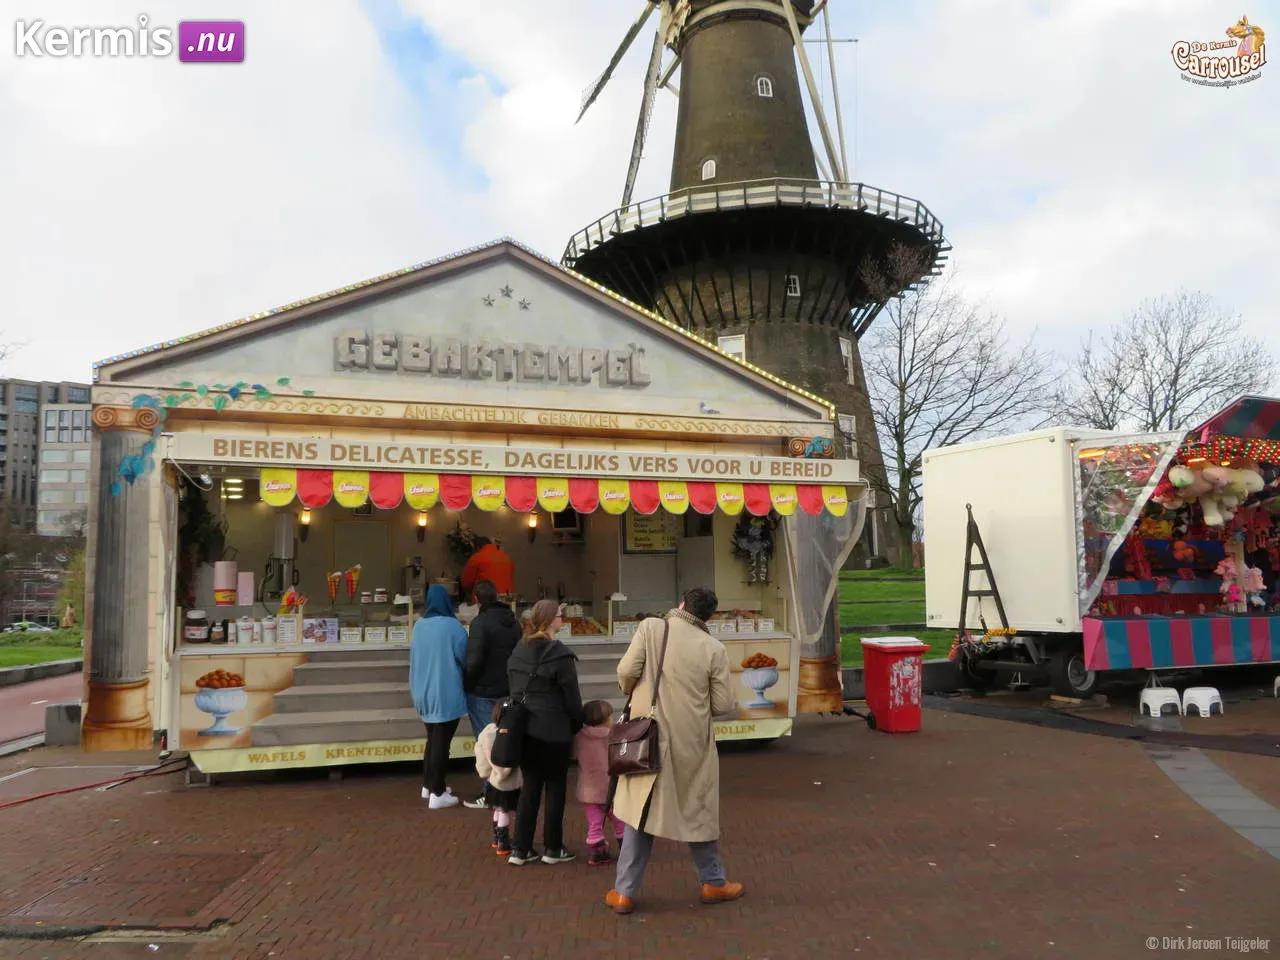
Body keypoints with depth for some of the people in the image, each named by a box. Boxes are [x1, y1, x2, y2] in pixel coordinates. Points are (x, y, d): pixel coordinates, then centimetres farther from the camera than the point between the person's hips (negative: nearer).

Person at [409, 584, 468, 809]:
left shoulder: (419, 626, 1)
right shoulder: (453, 626, -15)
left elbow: (414, 658, 12)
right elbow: (464, 657, -9)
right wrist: (461, 677, 12)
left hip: (424, 692, 6)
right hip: (446, 694, -6)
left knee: (432, 739, 20)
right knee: (441, 742, 1)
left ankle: (428, 785, 28)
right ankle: (437, 794, 4)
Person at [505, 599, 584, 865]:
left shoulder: (518, 651, 6)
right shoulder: (560, 654, -15)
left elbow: (513, 689, 11)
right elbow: (572, 698, -11)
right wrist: (578, 726, 4)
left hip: (523, 730, 6)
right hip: (553, 732, -6)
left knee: (529, 787, 14)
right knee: (555, 788, 8)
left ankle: (521, 849, 17)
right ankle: (553, 849, 17)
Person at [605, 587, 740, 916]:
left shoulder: (650, 627, -9)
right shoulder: (714, 649, -8)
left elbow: (626, 671, -14)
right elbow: (723, 705, -5)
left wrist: (632, 691, 9)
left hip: (649, 738, 1)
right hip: (691, 744, 0)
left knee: (640, 811, 12)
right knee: (698, 811, 17)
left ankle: (625, 892, 17)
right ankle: (713, 882, 32)